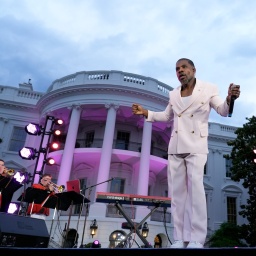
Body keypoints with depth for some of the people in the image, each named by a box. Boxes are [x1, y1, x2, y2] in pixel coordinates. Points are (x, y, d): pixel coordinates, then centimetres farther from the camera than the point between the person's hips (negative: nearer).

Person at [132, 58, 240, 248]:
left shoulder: (208, 89, 2)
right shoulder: (174, 94, 14)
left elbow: (223, 111, 0)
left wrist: (229, 99, -23)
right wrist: (145, 112, 15)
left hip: (196, 145, -4)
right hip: (175, 147, 5)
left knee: (195, 186, -18)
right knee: (177, 191, 0)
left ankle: (197, 239, -14)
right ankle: (180, 239, 3)